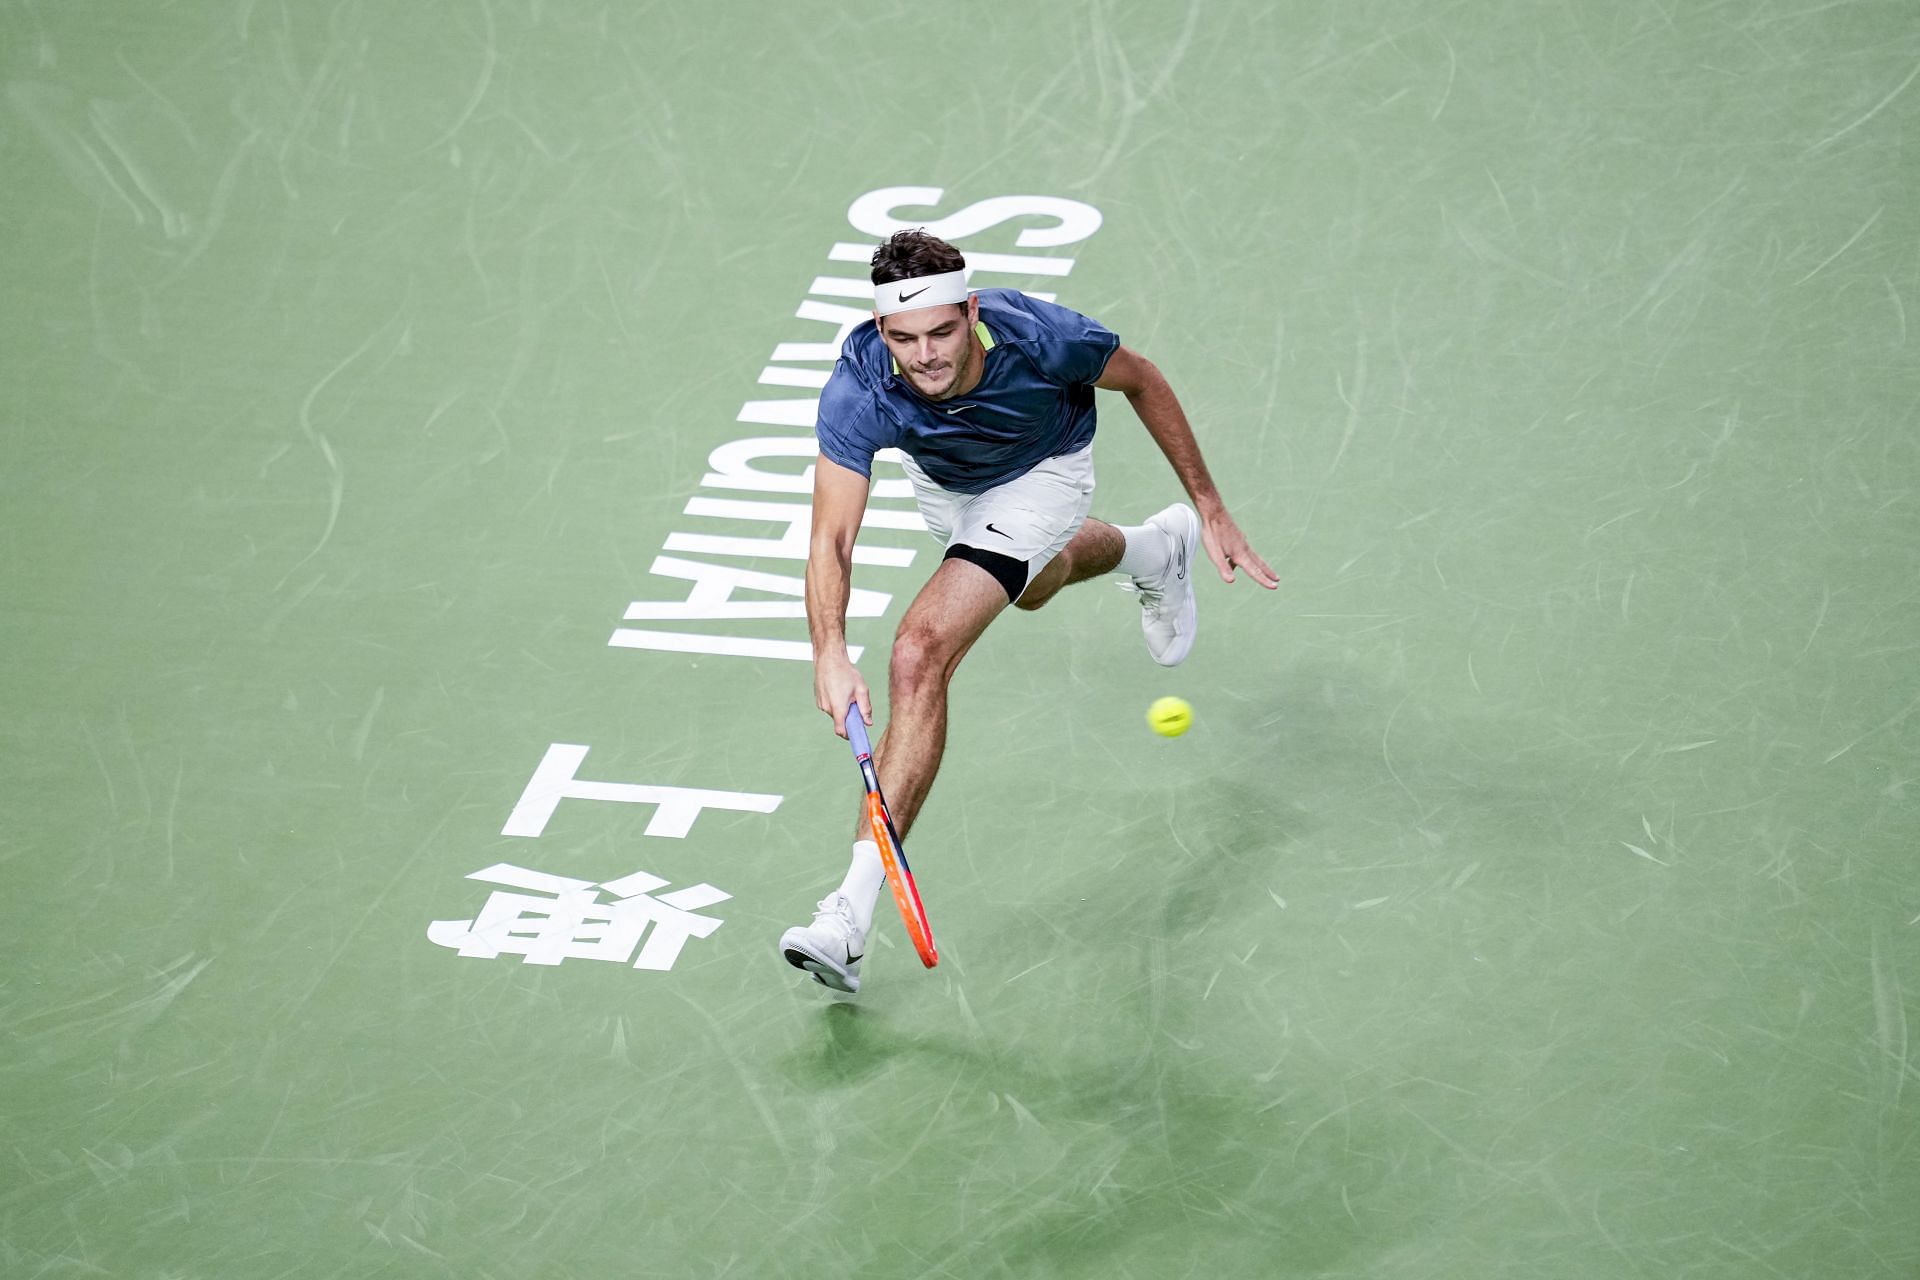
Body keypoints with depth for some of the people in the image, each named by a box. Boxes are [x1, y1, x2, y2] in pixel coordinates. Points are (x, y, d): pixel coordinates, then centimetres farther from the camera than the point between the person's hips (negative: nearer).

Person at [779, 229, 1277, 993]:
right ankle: (1152, 549, 71)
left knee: (920, 655, -22)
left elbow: (1139, 380, -18)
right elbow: (831, 539, -41)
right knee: (1033, 585, 36)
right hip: (943, 480, 4)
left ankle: (853, 913, -22)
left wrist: (1210, 505, -12)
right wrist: (830, 654, -58)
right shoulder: (858, 391, -39)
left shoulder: (1036, 337, -39)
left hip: (1041, 476, -4)